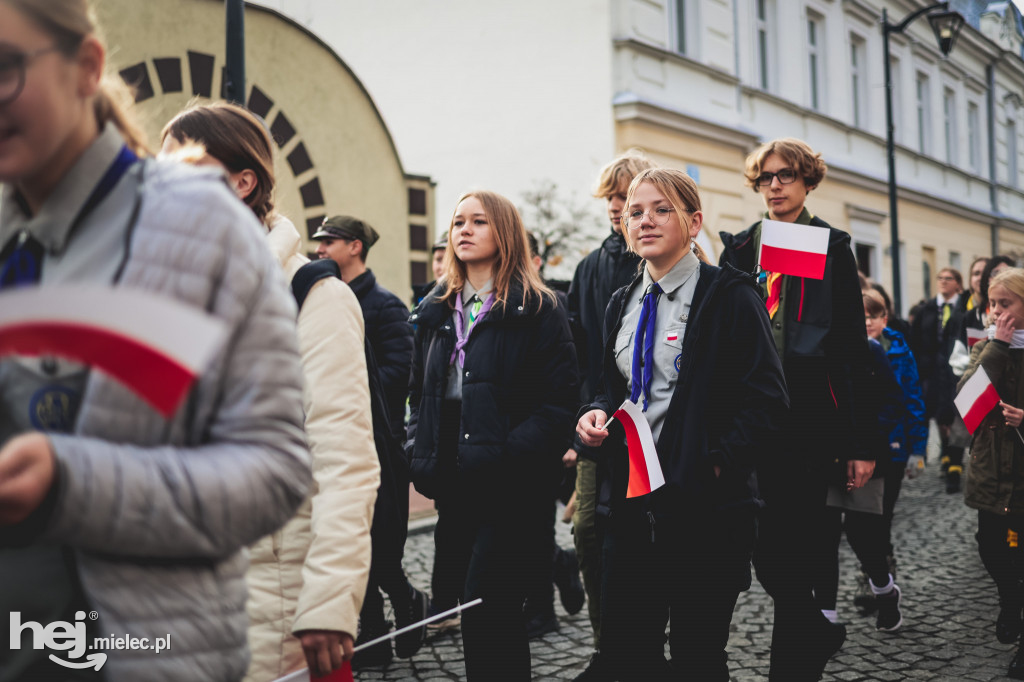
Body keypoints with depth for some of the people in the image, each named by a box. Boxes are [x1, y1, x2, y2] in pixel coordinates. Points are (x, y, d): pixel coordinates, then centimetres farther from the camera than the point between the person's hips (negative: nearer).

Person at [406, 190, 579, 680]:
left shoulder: (536, 310, -3)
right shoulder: (435, 312, 16)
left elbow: (559, 400, -10)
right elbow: (419, 393, 21)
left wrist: (510, 454, -20)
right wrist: (419, 454, 6)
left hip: (510, 488, -6)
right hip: (453, 483, 6)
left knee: (486, 615, -11)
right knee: (486, 613, 13)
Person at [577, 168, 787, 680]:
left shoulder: (729, 296, -6)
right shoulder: (623, 304, 14)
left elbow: (766, 397, -11)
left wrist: (715, 462, -19)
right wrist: (598, 413, 2)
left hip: (703, 504, -6)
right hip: (632, 501, 6)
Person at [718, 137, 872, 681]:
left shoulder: (832, 248, 3)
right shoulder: (737, 250, 13)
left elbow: (852, 346, -1)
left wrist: (859, 441, -7)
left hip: (809, 418, -3)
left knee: (787, 551, -4)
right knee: (766, 553, 6)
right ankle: (819, 635, 31)